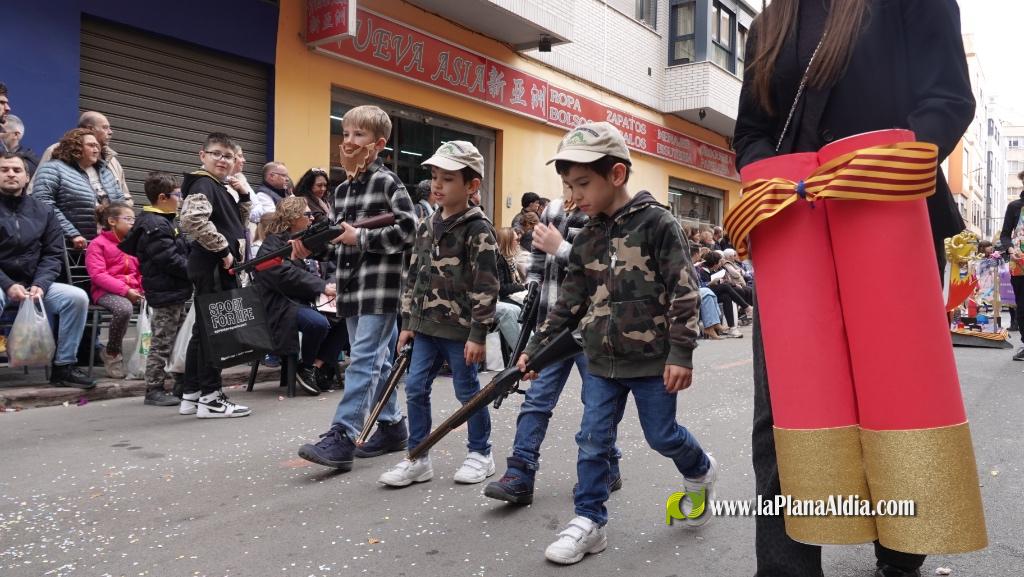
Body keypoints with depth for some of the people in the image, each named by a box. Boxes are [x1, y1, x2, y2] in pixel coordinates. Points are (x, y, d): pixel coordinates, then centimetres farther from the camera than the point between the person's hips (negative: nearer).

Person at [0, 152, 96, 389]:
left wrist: (40, 284, -13)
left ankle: (63, 367, -9)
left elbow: (53, 253, 6)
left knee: (77, 297, -19)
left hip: (33, 283, 4)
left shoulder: (42, 210, 10)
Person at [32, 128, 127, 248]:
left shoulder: (104, 171, 18)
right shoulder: (53, 168, -3)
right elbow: (43, 204, -14)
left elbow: (120, 200, 22)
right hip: (73, 247, -6)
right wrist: (72, 235, -20)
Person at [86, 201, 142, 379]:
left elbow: (142, 271, 22)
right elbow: (97, 275, -9)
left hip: (133, 291, 5)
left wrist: (143, 289, 0)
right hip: (107, 291, -5)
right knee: (124, 308, -38)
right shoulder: (97, 244, 3)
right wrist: (125, 290, -19)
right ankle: (112, 353, -15)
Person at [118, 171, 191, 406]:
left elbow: (181, 251, 21)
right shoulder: (155, 225, -17)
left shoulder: (162, 222, 16)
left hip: (174, 292, 11)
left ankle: (182, 383, 26)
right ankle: (154, 390, 4)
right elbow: (169, 259, -23)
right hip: (166, 293, -11)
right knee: (162, 343, -3)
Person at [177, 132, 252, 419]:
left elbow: (238, 224, 28)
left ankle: (191, 394, 21)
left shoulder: (221, 189, 19)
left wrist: (244, 197, 13)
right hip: (212, 266, -10)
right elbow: (193, 219, -28)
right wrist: (223, 249, -21)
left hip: (220, 267, 10)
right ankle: (210, 397, 1)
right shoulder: (203, 184, -10)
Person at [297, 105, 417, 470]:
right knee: (376, 361, 13)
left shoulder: (387, 182, -8)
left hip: (381, 284, -8)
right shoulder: (342, 190, 15)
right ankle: (392, 426, 24)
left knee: (363, 360, -9)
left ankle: (341, 437, -8)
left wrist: (359, 237, -16)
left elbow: (409, 229, -17)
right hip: (352, 285, 8)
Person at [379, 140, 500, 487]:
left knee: (467, 391, 6)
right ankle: (418, 459, 18)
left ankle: (480, 454, 25)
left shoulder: (478, 229, -11)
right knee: (415, 388, 5)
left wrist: (478, 333, -17)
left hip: (459, 328, -6)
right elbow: (414, 276, 14)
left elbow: (486, 285, -14)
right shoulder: (427, 226, 10)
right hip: (426, 325, 7)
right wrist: (408, 322, 11)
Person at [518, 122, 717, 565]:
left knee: (662, 435, 12)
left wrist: (680, 353, -17)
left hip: (652, 360, -5)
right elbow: (569, 301, 10)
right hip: (602, 361, 5)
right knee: (592, 441, 5)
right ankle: (589, 521, 19)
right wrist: (534, 349, 7)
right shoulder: (587, 238, 5)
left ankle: (700, 471, 43)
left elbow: (684, 292, -13)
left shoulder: (657, 223, -12)